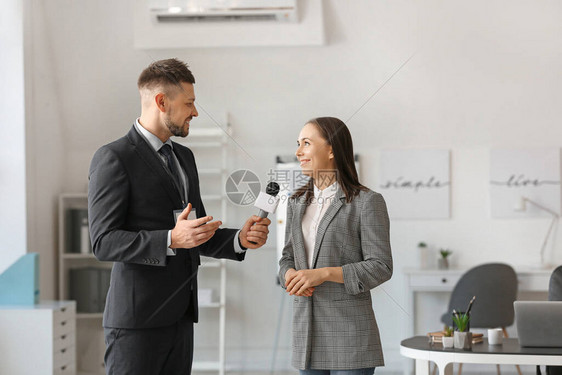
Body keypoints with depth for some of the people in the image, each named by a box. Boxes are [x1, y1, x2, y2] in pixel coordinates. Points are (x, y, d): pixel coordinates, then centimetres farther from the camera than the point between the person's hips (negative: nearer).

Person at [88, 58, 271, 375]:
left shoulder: (184, 157, 18)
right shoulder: (113, 159, -8)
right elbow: (104, 242, -14)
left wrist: (240, 239, 2)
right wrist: (171, 240, -25)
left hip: (180, 314, 8)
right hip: (137, 319, -8)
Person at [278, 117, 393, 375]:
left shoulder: (367, 202, -6)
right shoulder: (298, 203, 14)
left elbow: (381, 267, -9)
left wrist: (324, 274, -18)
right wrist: (291, 274, -6)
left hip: (348, 326, -6)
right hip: (306, 330, 6)